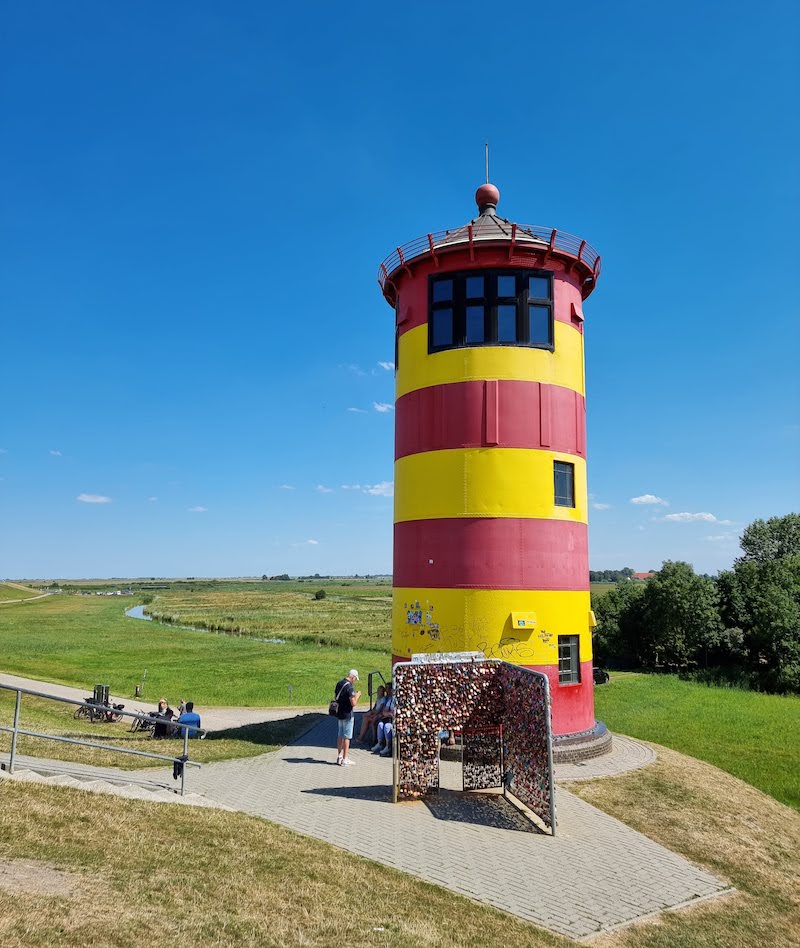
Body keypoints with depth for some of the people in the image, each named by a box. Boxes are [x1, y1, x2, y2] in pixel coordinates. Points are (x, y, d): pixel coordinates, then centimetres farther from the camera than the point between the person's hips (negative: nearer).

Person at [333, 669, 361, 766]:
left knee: (340, 735, 17)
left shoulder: (339, 683, 6)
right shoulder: (349, 686, -20)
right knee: (347, 736, -1)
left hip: (339, 713, 8)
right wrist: (357, 695, -4)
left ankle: (339, 756, 23)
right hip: (347, 714, -8)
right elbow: (353, 703, -23)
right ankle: (345, 759, 2)